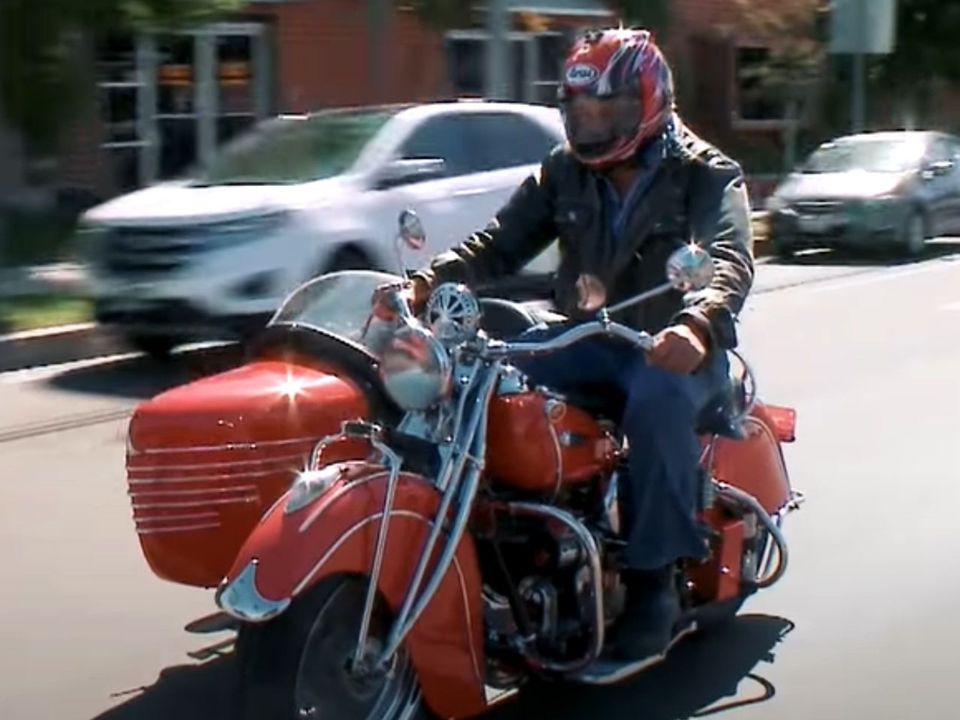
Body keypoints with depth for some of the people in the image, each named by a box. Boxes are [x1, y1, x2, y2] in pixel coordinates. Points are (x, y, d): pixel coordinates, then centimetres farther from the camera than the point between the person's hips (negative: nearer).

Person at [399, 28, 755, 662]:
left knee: (657, 400, -38)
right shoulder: (566, 172, 9)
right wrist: (429, 282, -18)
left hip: (676, 347, -5)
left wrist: (697, 325, -46)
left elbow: (730, 261, -24)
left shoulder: (705, 175, -6)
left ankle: (656, 579, -28)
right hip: (588, 339, 5)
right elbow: (499, 245, 2)